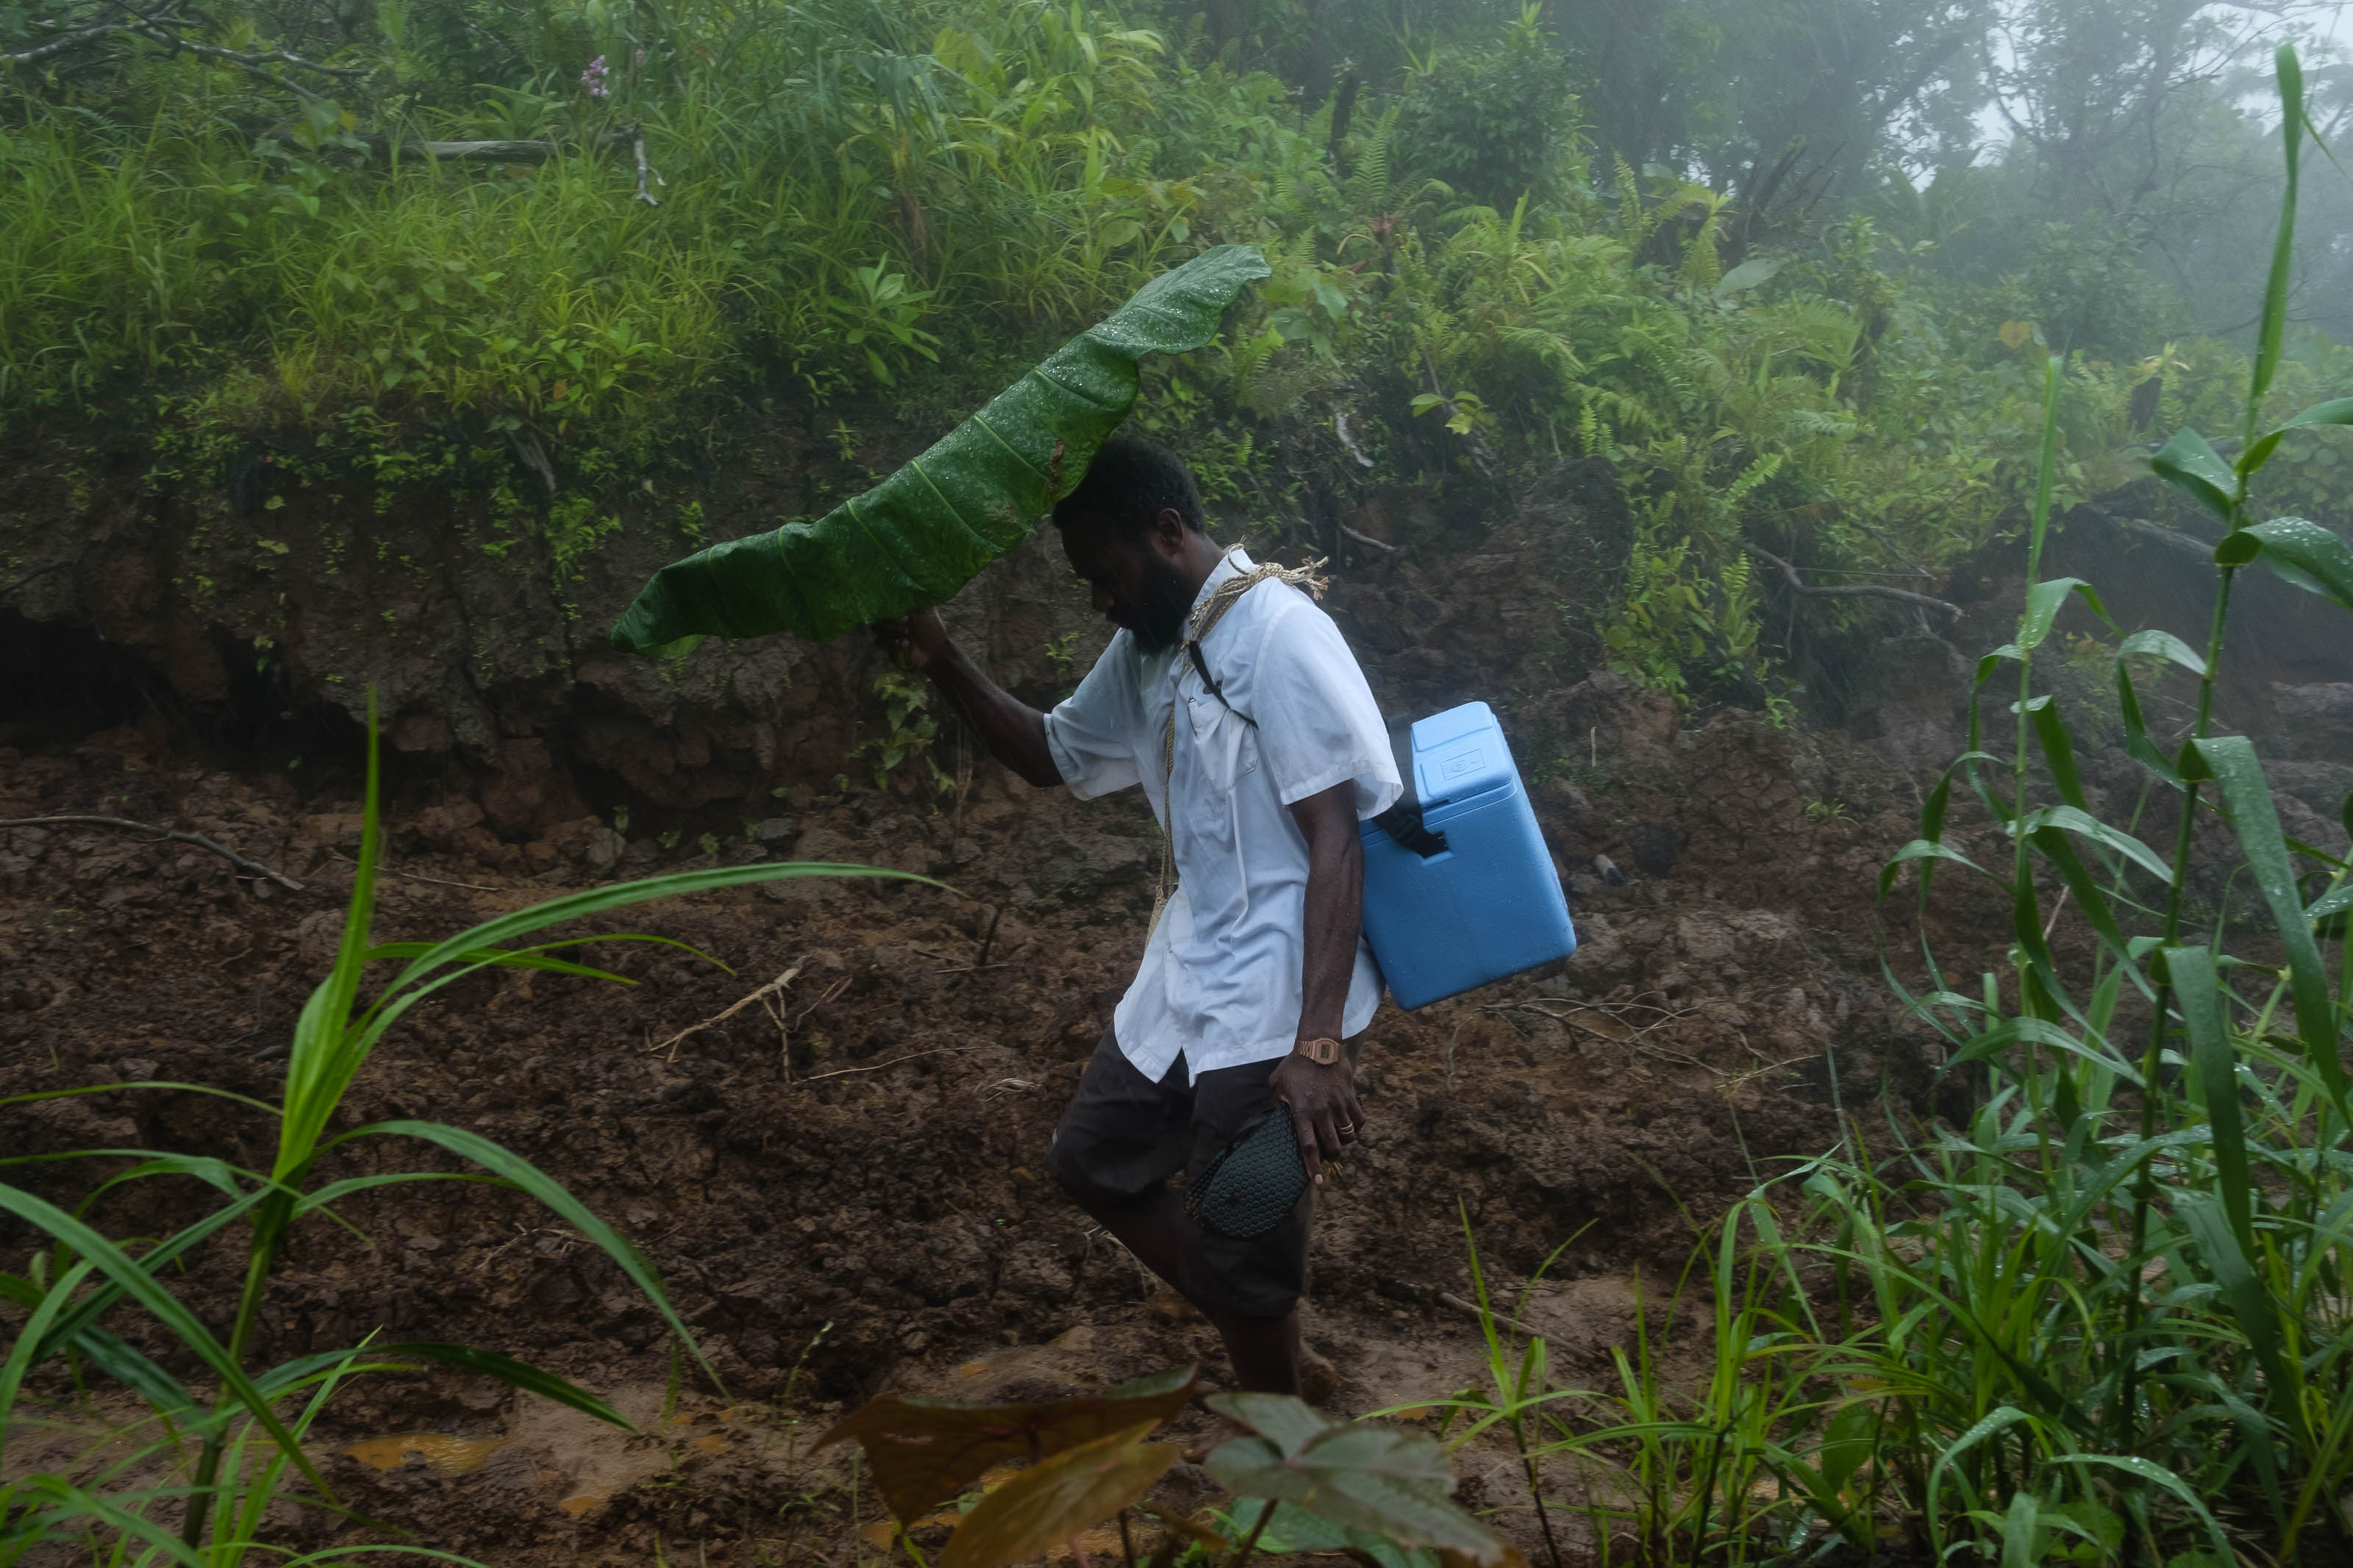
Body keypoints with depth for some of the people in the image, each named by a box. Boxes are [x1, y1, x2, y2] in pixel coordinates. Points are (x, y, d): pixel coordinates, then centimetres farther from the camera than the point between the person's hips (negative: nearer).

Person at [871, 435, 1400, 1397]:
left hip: (1276, 1001, -10)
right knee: (1094, 1158, 21)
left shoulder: (1278, 635, -18)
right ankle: (1270, 1355, 33)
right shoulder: (1148, 649, 9)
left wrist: (1320, 1044, -27)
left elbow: (1335, 839, -21)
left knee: (1238, 1254, 0)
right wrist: (941, 663, 6)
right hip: (1189, 976, 10)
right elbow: (1050, 755, 23)